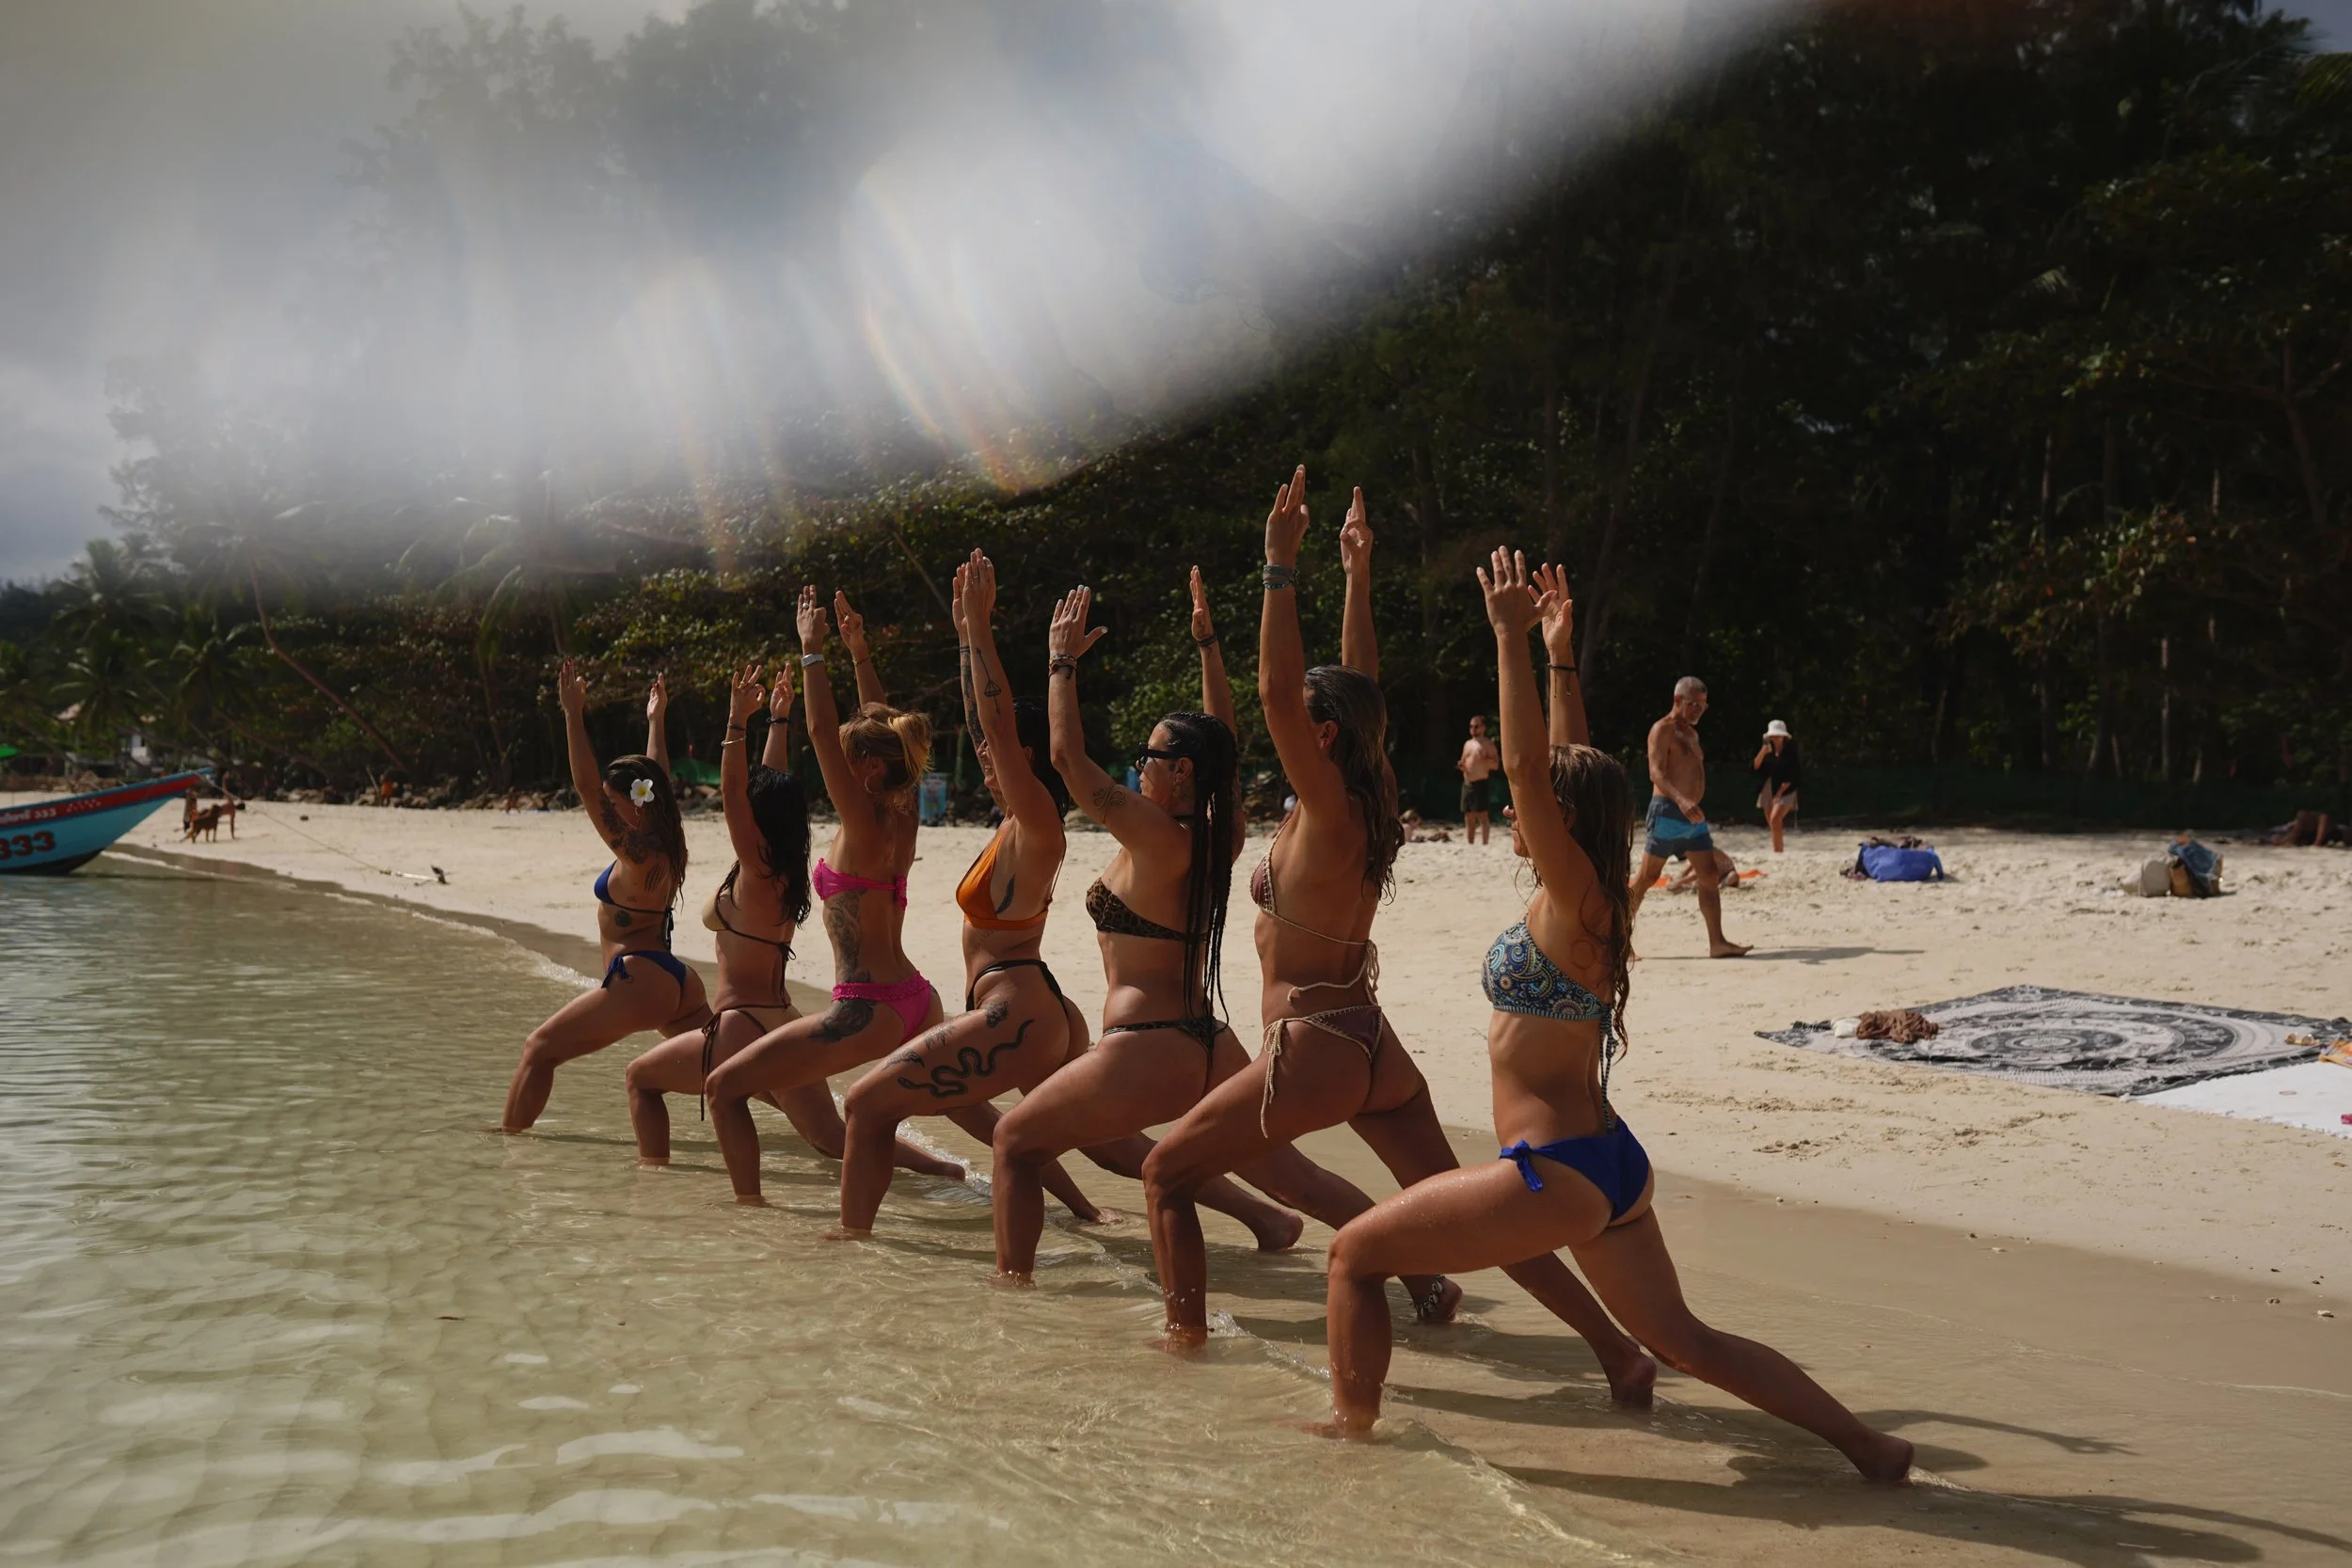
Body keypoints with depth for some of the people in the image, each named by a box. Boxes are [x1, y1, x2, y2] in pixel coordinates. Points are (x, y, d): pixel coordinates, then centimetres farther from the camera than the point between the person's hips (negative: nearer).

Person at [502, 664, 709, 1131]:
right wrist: (655, 722, 36)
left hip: (638, 983, -9)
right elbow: (657, 783, 24)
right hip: (675, 982, 9)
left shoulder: (635, 854, -15)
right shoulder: (662, 846, 8)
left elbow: (587, 789, -20)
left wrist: (573, 715, -19)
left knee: (539, 1049, 4)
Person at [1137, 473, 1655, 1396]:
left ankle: (1187, 1337, 9)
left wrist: (1281, 566, -23)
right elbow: (1360, 690, 17)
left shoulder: (1328, 811, -14)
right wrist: (1356, 578, 21)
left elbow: (1277, 690, -24)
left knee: (1166, 1175, 8)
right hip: (1372, 1048, 8)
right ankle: (1617, 1349, 4)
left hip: (1314, 1051, -8)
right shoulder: (1362, 806, 6)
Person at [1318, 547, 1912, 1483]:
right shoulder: (1591, 903, 7)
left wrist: (1510, 638, -22)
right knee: (1683, 1343, 17)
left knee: (1355, 1254, 2)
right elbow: (1570, 767, 17)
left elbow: (1526, 766, -25)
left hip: (1558, 1172, -9)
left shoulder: (1575, 897, -15)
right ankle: (1864, 1444, 15)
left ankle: (1352, 1425, 11)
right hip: (1609, 1162, 9)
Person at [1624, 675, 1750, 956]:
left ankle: (1717, 943, -1)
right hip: (1667, 813, -8)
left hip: (1693, 817, 8)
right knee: (1646, 877, -4)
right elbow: (1656, 773, -22)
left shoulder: (1691, 733, 19)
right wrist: (1681, 800, -36)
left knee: (1711, 876, 0)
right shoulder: (1662, 730, -9)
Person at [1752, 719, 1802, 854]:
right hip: (1768, 790, 6)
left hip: (1785, 791, -6)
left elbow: (1792, 776, -10)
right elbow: (1755, 768, -3)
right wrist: (1763, 751, -12)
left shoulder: (1790, 752, -5)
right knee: (1773, 825, 9)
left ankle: (1777, 852, -25)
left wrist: (1780, 792, -16)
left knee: (1775, 819, -25)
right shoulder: (1768, 751, 7)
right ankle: (1778, 853, 21)